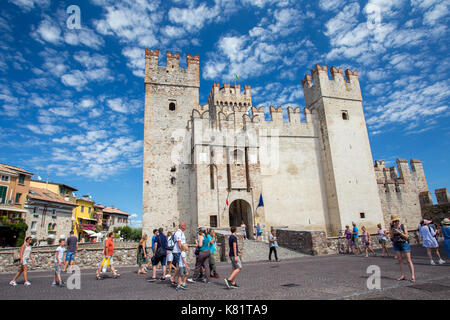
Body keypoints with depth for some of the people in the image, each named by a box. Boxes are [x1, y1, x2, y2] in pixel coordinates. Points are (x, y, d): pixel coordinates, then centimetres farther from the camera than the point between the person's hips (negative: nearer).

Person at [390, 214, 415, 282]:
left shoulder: (403, 226, -8)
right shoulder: (392, 227, 1)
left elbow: (406, 237, -11)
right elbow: (391, 237, 0)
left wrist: (399, 232, -23)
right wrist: (392, 232, -18)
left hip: (404, 243, -3)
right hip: (396, 244, 4)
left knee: (408, 260, -4)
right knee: (400, 260, 5)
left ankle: (413, 276, -3)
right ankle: (403, 275, 10)